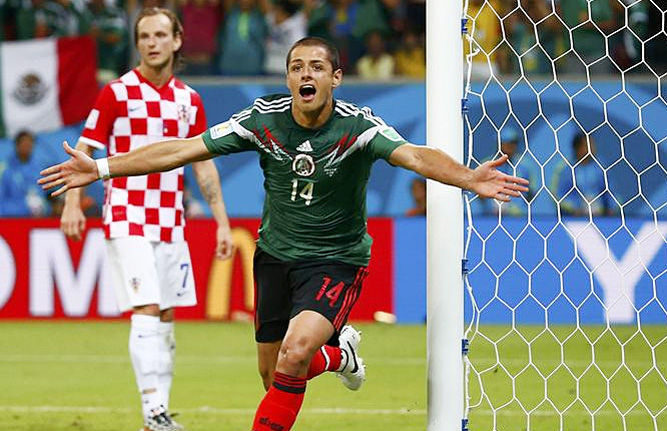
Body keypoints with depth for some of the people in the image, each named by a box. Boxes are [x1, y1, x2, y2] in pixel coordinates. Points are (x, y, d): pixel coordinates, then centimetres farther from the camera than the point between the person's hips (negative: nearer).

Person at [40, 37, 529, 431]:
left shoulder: (357, 126, -19)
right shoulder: (264, 119, -10)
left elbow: (415, 156, -34)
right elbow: (183, 149, -6)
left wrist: (470, 178, -54)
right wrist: (102, 168, -9)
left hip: (337, 260, -4)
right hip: (276, 254, 4)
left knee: (294, 355, -28)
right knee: (273, 373, 13)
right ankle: (338, 351, 44)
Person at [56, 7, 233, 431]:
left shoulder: (190, 101, 10)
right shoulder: (117, 92, -4)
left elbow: (204, 164, 15)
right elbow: (85, 150, -3)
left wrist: (222, 222, 11)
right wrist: (72, 203, -16)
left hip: (171, 224, 5)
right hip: (128, 219, -5)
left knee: (166, 318, 6)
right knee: (147, 313, -15)